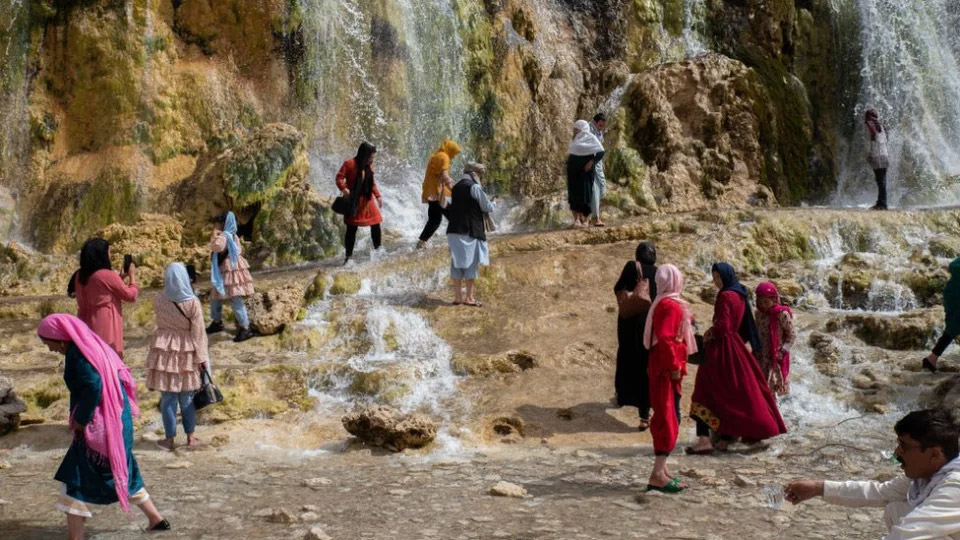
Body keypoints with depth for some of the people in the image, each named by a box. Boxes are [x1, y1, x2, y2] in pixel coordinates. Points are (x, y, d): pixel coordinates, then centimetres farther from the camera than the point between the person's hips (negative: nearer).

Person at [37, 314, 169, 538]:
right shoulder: (94, 346, 12)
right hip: (118, 421, 10)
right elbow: (121, 377, 15)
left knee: (75, 479, -3)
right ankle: (156, 519, 31)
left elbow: (93, 386, -28)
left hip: (100, 427, -10)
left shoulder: (78, 354, -15)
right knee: (122, 471, 23)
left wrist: (80, 420, -17)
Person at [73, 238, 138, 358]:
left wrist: (120, 278, 17)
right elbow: (131, 296, -5)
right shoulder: (108, 275, -16)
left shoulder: (81, 276, 6)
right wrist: (132, 276, 10)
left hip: (87, 329, 7)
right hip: (106, 331, -7)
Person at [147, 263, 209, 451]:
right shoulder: (192, 303, -14)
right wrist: (202, 358, -2)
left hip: (164, 352, 1)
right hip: (186, 353, -1)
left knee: (168, 397, 6)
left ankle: (170, 439, 11)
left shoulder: (158, 301, -7)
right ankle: (190, 437, 18)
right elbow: (198, 333, -10)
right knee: (187, 397, 10)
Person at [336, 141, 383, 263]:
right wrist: (343, 189, -29)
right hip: (353, 201, -5)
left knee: (375, 224, 3)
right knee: (351, 229, -1)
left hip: (367, 199, 5)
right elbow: (339, 178, -12)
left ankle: (378, 249, 20)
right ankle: (348, 256, 6)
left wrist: (378, 195, 11)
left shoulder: (369, 165, 6)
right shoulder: (349, 164, -12)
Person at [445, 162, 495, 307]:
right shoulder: (474, 187, -10)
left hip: (454, 230, 7)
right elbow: (488, 208, -4)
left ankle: (457, 296, 12)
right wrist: (492, 204, 16)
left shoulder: (456, 187, 12)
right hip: (470, 230, -7)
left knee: (457, 262, 9)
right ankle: (469, 297, 2)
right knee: (471, 262, 0)